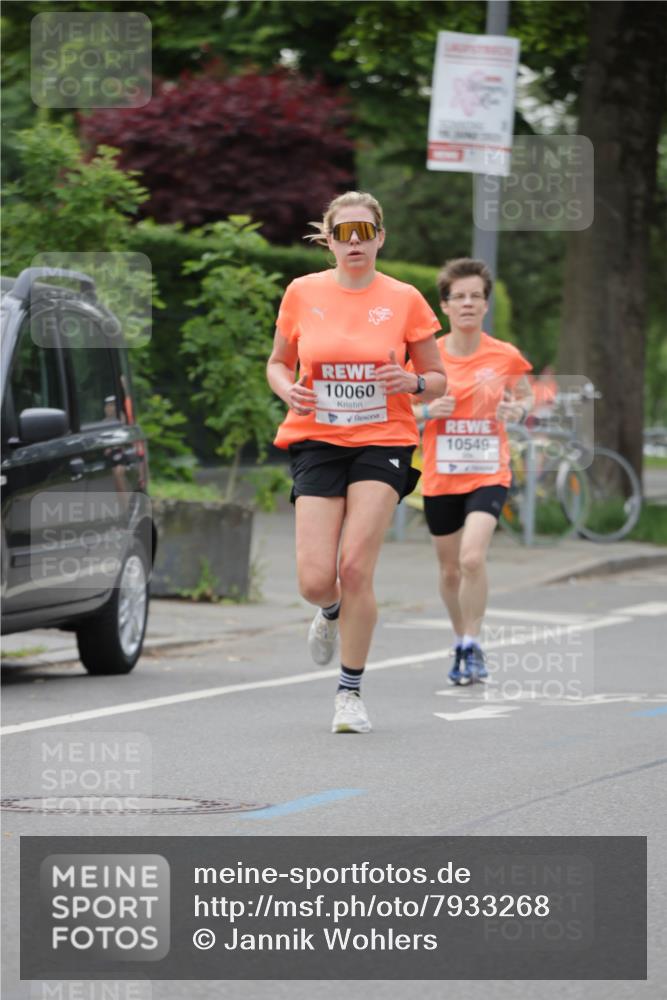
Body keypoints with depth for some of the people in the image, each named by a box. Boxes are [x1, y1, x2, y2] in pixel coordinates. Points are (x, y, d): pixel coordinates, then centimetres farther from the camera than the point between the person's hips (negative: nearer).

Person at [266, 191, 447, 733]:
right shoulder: (302, 293, 3)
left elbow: (438, 379, 8)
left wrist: (413, 382, -15)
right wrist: (288, 389, -7)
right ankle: (331, 613, 30)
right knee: (315, 580, -9)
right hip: (317, 443, 1)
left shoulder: (404, 300, 0)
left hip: (382, 443, -1)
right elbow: (277, 363, 16)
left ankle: (351, 690, 3)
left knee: (355, 569, -13)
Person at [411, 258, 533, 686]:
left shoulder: (506, 356, -2)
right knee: (450, 570, 10)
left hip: (489, 474, -2)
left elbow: (527, 397, 14)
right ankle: (462, 644, 32)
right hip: (440, 477, 2)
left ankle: (473, 647, -7)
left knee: (473, 558, -21)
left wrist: (518, 410, -9)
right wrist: (429, 410, -14)